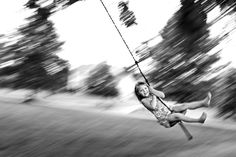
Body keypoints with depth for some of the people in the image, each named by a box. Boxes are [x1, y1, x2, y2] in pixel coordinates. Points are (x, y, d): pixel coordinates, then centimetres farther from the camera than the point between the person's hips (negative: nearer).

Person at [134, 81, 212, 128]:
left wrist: (153, 91, -11)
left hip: (169, 109, 7)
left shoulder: (152, 94, 12)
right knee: (177, 115, -33)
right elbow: (153, 107, -24)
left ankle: (204, 102, -25)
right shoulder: (144, 100, -7)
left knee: (185, 105, -13)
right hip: (164, 118, -7)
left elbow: (162, 95, -5)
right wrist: (154, 96, -13)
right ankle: (199, 120, -43)